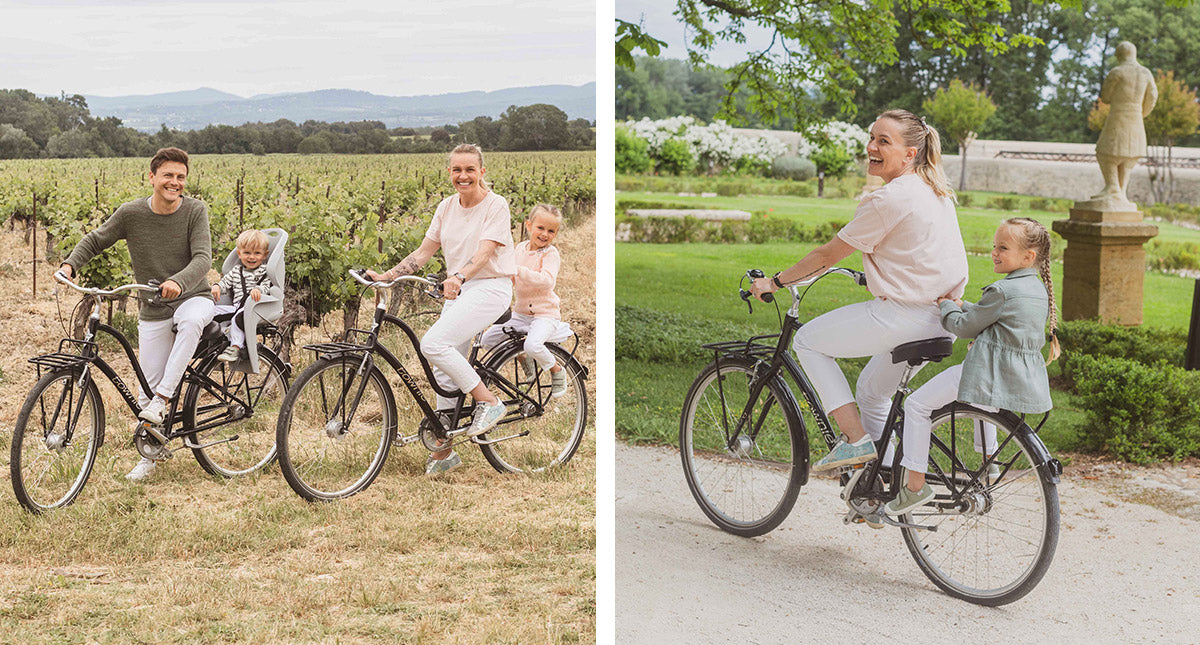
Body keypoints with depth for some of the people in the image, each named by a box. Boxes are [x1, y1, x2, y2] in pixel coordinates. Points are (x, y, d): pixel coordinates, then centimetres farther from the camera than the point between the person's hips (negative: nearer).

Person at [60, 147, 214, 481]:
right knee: (147, 388, 2)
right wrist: (70, 264, -12)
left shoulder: (195, 210, -11)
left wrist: (178, 282, -41)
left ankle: (163, 399, -29)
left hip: (193, 296, -2)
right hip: (153, 310, 2)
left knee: (191, 320, -40)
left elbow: (203, 258, -22)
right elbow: (95, 240, 7)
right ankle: (148, 456, 23)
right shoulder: (131, 213, -7)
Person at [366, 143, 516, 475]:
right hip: (457, 291, 7)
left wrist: (458, 278, -39)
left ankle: (489, 402, -12)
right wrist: (386, 276, -2)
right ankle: (444, 451, 16)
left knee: (433, 343, -25)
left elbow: (485, 252, -22)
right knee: (445, 371, 5)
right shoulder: (447, 207, 9)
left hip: (490, 287, -7)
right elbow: (423, 252, 9)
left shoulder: (496, 204, -9)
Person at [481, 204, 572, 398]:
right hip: (520, 312, 7)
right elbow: (512, 279, 21)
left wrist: (519, 270, -36)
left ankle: (557, 370, -2)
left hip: (545, 313, -7)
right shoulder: (521, 248, 8)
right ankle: (523, 359, 20)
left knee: (532, 345, -33)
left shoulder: (550, 254, -12)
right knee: (487, 340, -3)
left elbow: (547, 280, -30)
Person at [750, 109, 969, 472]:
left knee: (807, 341, 5)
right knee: (872, 389, 25)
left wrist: (776, 281, 2)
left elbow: (829, 255, -9)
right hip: (940, 316, 9)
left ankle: (856, 439, -2)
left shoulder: (889, 199, -15)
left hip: (902, 316, -9)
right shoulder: (936, 191, 12)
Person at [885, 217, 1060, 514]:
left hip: (990, 374, -9)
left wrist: (945, 306, 9)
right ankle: (988, 459, 46)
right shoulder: (1039, 290, 11)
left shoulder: (1001, 291, -17)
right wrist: (960, 305, 17)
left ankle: (915, 485, -3)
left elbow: (964, 327, -8)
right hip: (1027, 381, 9)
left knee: (916, 404, -2)